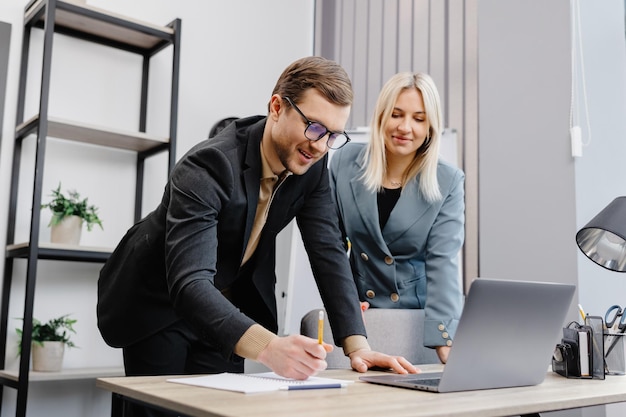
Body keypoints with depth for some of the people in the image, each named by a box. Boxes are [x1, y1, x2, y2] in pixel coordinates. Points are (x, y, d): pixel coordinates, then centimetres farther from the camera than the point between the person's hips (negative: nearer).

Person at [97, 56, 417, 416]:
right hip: (159, 302, -4)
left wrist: (358, 346, -27)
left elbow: (329, 253, -15)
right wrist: (270, 347, -57)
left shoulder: (312, 164, -14)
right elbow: (189, 284, -43)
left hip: (231, 306, 5)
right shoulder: (206, 168, -33)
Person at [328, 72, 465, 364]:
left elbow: (443, 262, -14)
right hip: (359, 318, 1)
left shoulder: (448, 182, -6)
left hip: (422, 318, 0)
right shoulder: (344, 162, -4)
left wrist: (445, 342, -24)